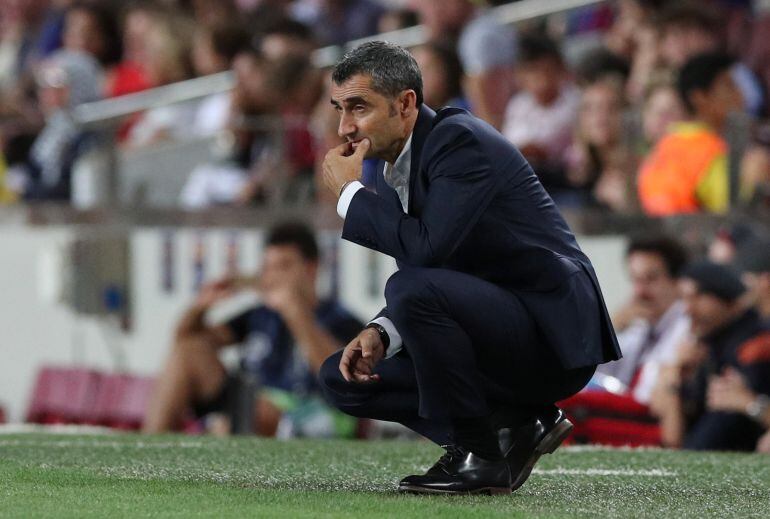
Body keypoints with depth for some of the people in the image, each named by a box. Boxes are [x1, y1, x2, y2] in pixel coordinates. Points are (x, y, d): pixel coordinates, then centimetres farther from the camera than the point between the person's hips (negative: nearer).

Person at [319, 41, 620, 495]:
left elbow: (425, 249, -31)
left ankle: (477, 455, -16)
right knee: (343, 377, 7)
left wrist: (350, 194, -17)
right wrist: (380, 333, -5)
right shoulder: (398, 168, 10)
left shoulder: (462, 141, -18)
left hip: (553, 332, -9)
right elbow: (421, 266, 14)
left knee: (415, 289, -31)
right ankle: (513, 426, 6)